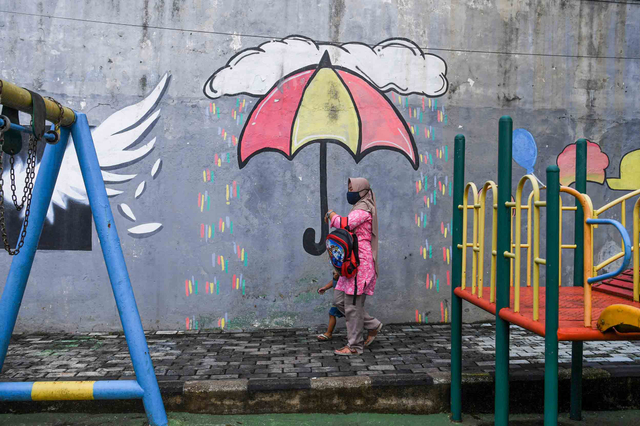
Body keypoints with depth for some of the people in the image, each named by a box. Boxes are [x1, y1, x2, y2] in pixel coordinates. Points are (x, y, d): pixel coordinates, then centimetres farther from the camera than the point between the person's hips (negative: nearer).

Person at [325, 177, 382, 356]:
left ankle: (354, 346, 7)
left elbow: (345, 224, -26)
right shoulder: (359, 208, 21)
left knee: (352, 304, -4)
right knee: (340, 300, 11)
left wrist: (331, 214, -9)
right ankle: (373, 325, 22)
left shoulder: (363, 209, -11)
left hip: (360, 263, -10)